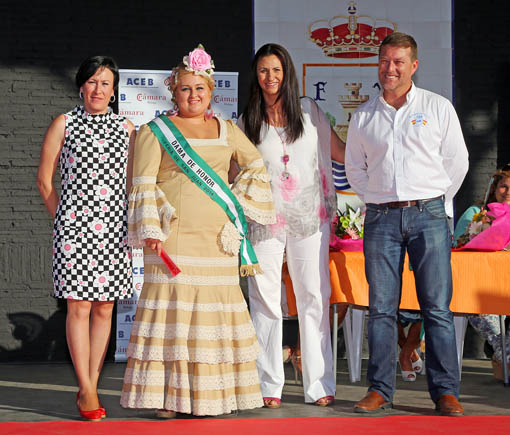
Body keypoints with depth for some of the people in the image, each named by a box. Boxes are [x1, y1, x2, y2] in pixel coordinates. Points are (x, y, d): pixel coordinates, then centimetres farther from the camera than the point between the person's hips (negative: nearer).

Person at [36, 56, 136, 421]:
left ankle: (90, 387, 11)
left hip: (114, 227, 3)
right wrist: (62, 217, 6)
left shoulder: (126, 128, 11)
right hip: (74, 225, -3)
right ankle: (87, 391, 1)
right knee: (79, 307, -5)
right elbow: (45, 179, 8)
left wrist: (132, 223, 10)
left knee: (104, 308, 3)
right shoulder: (64, 124, 5)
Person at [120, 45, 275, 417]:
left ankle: (211, 395, 7)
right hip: (173, 237, -3)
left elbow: (257, 166, 22)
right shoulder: (156, 131, 5)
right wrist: (150, 230, -10)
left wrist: (240, 202, 9)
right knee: (171, 305, -7)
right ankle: (168, 396, -3)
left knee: (217, 308, 1)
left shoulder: (226, 130, 16)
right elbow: (144, 184, 0)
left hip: (218, 237, 3)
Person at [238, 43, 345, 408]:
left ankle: (320, 384, 3)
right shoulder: (247, 122, 9)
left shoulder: (309, 111, 9)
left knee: (314, 298, -1)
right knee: (266, 299, -1)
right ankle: (269, 385, 6)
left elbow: (340, 152, 17)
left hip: (309, 216, 0)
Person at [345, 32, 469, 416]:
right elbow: (355, 168, 21)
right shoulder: (363, 117, 10)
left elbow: (457, 162, 10)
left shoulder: (439, 108, 5)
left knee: (437, 307, -3)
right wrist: (380, 200, 13)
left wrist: (435, 202, 10)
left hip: (429, 215, -2)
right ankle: (379, 390, 7)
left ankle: (446, 391, 0)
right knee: (381, 308, 1)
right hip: (381, 218, 2)